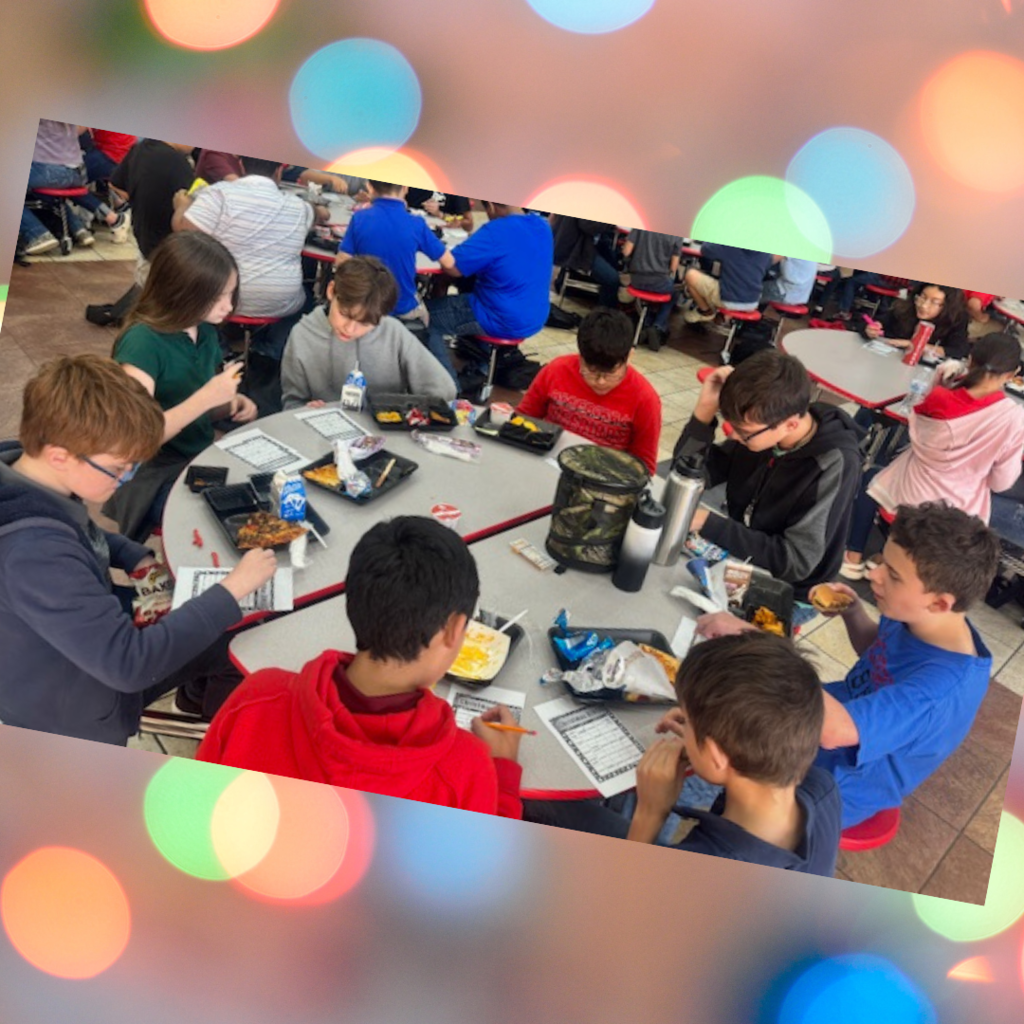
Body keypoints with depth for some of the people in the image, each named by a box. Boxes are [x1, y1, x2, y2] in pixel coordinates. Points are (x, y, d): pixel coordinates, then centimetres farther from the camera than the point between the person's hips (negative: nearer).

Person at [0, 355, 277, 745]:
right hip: (73, 710, -7)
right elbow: (129, 663, -39)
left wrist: (137, 558, -8)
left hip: (89, 633, 8)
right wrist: (232, 589, -34)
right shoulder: (35, 554, -41)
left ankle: (200, 688, 42)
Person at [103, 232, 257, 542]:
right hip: (156, 476, -7)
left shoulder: (206, 331, 2)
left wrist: (233, 403, -5)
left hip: (204, 458, 7)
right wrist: (206, 397, -30)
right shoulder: (143, 342, -20)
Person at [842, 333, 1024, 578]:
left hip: (909, 495, 0)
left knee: (868, 482, 29)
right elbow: (1001, 483, -9)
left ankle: (853, 559, 29)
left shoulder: (938, 398, -18)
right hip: (957, 518, 0)